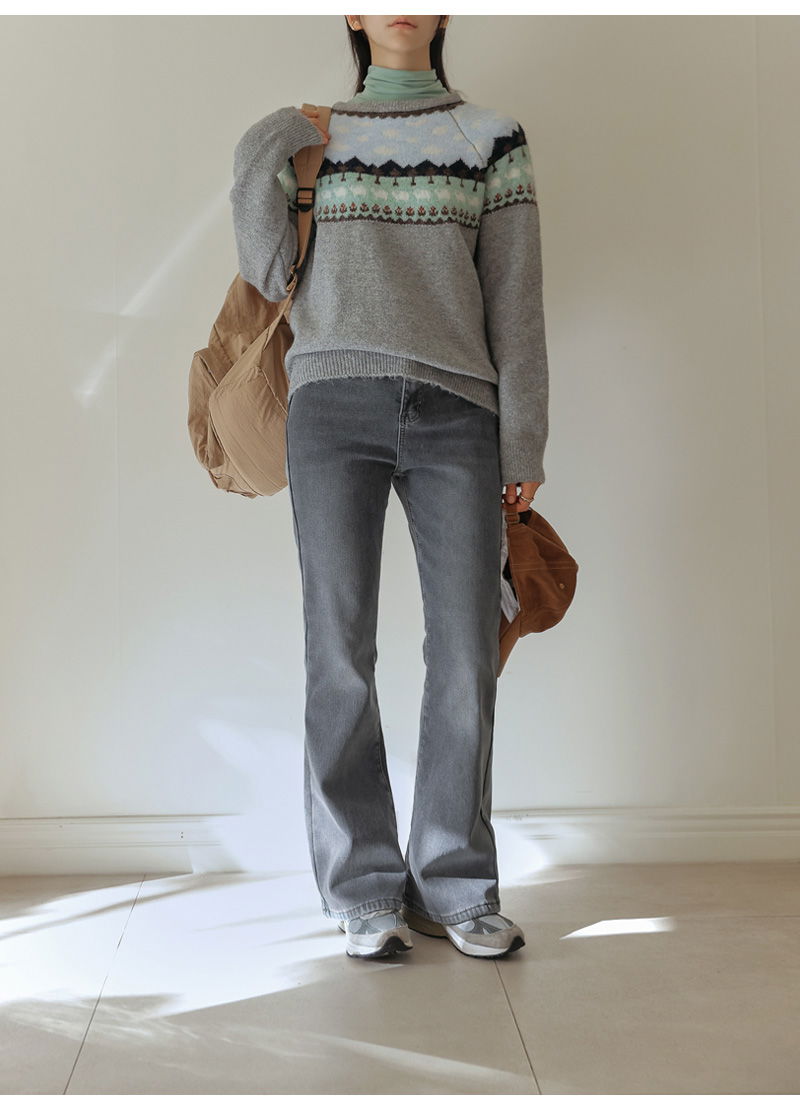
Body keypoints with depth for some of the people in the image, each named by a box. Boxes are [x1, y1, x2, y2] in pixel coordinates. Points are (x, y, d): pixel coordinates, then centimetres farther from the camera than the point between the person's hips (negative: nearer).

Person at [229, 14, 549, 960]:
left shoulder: (492, 138, 13)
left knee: (466, 654, -5)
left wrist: (523, 441, 1)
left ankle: (454, 887, 10)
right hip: (332, 407, 0)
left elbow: (516, 301, 7)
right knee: (341, 651, -4)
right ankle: (366, 891, 6)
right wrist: (257, 162, 1)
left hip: (455, 415, 0)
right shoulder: (309, 138, 17)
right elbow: (269, 277, 8)